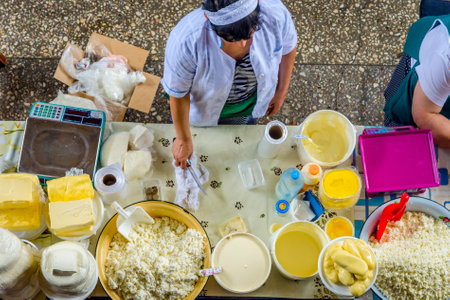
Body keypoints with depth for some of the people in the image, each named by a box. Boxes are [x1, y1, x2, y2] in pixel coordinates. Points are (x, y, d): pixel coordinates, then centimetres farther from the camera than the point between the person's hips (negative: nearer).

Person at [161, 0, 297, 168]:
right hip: (202, 105, -2)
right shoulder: (185, 41, -45)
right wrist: (184, 140, -13)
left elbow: (288, 47, -12)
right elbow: (178, 94, -27)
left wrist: (281, 92, 1)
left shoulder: (276, 15, -38)